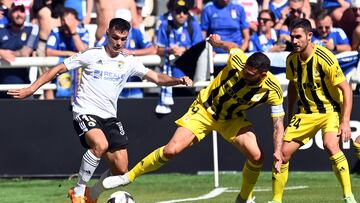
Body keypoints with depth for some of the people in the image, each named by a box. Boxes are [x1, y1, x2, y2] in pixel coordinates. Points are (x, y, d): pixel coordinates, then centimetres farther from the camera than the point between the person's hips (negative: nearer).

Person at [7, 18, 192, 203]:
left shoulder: (128, 62, 7)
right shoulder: (91, 55, -5)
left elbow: (157, 78, 4)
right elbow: (58, 69, -1)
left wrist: (179, 80, -15)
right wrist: (31, 89, -6)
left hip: (109, 118, 5)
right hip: (86, 113, -5)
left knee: (121, 170, -3)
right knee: (101, 144, -35)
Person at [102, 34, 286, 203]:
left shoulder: (272, 90, -26)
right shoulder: (237, 61, -28)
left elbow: (278, 123, -17)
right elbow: (233, 48, -1)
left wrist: (278, 151, -24)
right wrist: (218, 42, -8)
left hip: (232, 119, 1)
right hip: (205, 109, -1)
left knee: (256, 156, -18)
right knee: (171, 150, -13)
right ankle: (129, 176, 4)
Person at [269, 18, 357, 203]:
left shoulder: (324, 58, -22)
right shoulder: (292, 60, -4)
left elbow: (346, 90, -18)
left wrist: (345, 122, -25)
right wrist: (289, 115, 17)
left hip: (330, 110, -6)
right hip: (305, 113, 6)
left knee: (330, 145, -32)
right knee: (284, 152, -3)